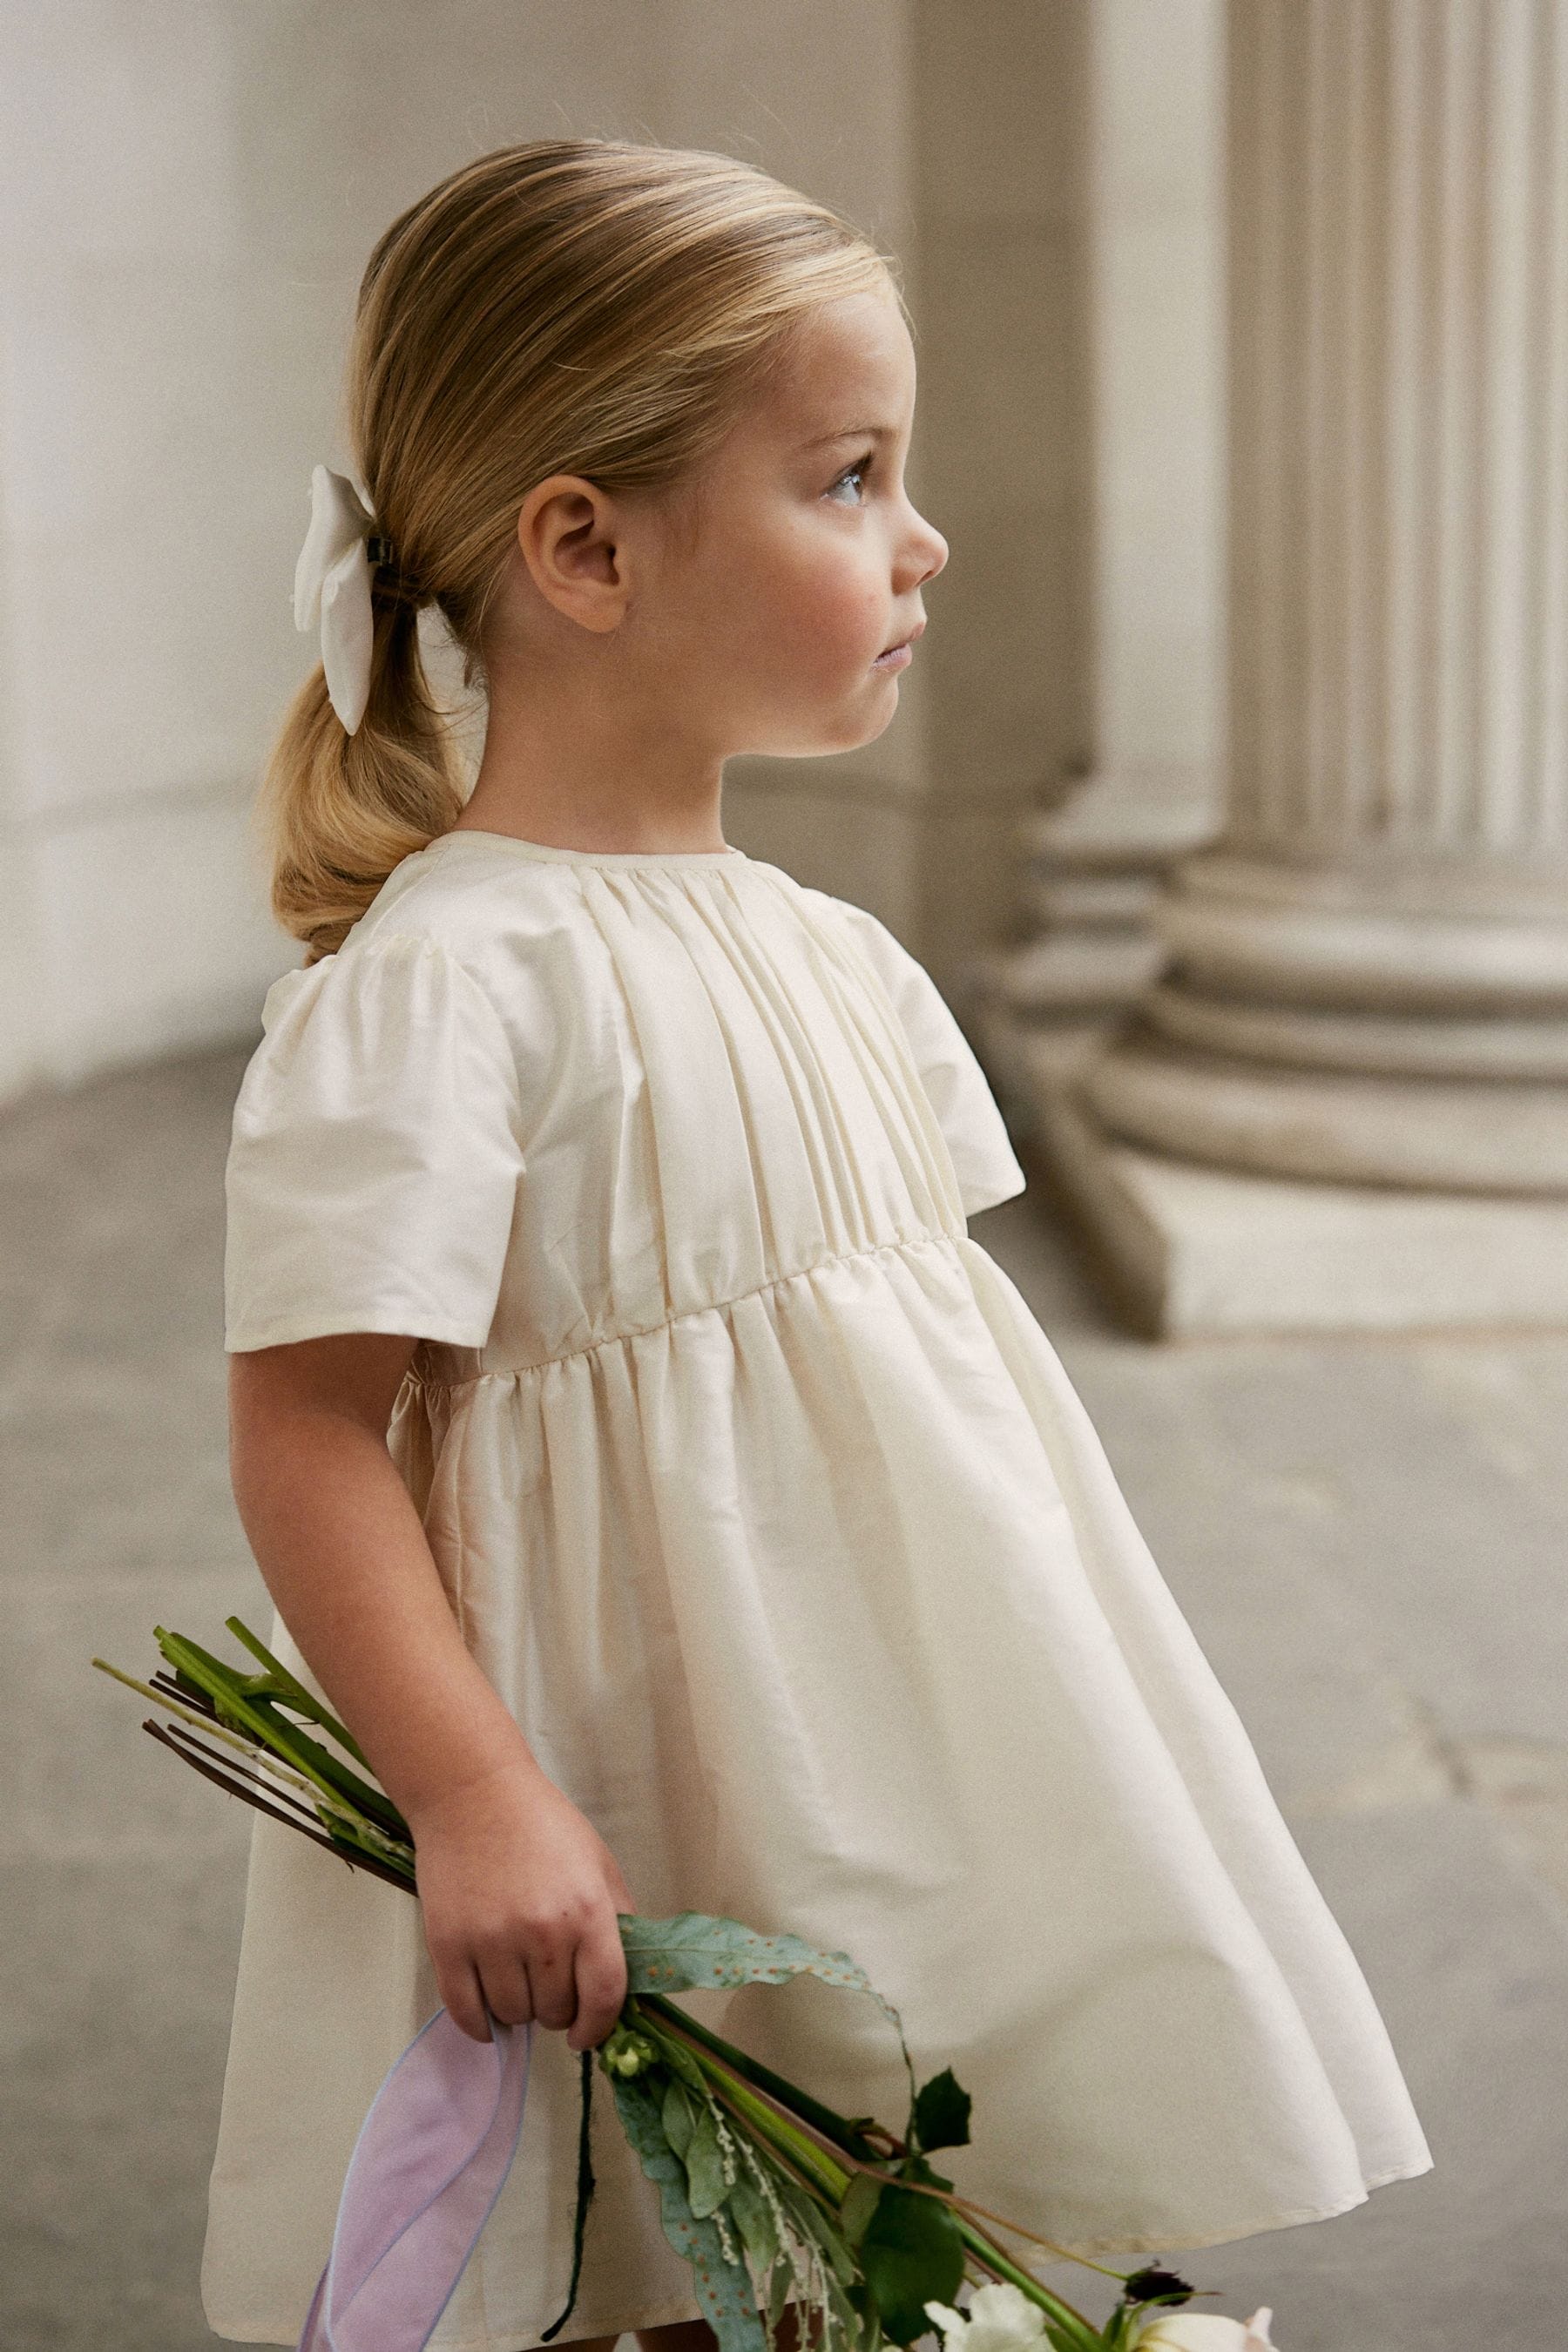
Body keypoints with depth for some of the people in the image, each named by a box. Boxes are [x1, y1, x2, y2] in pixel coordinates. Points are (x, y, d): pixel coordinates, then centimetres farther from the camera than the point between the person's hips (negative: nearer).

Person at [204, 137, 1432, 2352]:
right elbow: (304, 1429, -20)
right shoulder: (437, 981, -18)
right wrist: (479, 1805, -25)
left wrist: (1051, 1680, 16)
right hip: (641, 1833, -7)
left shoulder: (836, 960, 8)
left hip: (903, 1766, 7)